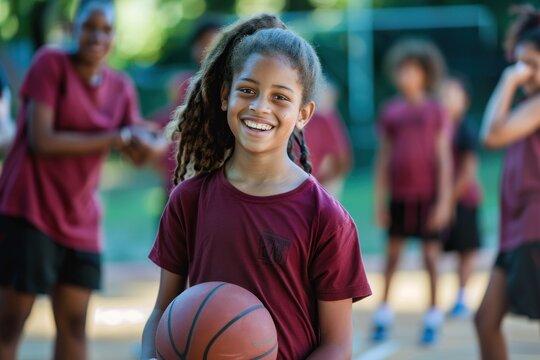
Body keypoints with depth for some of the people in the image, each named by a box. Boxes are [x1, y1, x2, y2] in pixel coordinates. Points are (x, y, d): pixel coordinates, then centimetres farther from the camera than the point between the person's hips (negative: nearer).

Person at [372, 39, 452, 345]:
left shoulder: (436, 111, -2)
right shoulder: (390, 112, 6)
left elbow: (444, 157, -4)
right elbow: (383, 158, 9)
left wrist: (444, 200, -9)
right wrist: (380, 200, 5)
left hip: (428, 195, -3)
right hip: (399, 195, 3)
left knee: (431, 254, 2)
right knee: (393, 254, 7)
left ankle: (433, 318, 9)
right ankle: (384, 312, 14)